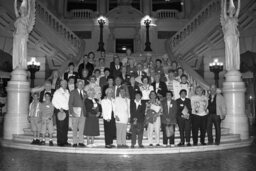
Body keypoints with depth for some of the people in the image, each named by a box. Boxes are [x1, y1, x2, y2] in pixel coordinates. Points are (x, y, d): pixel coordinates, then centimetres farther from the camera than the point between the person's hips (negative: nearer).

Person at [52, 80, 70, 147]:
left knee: (66, 127, 7)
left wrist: (69, 108, 9)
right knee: (60, 127, -5)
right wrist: (59, 108, -13)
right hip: (60, 111, -6)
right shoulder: (57, 92, -1)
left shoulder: (67, 92, 16)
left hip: (66, 110, 6)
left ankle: (65, 141, 14)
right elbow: (54, 101, -5)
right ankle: (60, 142, 1)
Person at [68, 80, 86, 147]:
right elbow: (70, 103, 0)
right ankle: (75, 142, 7)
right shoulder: (73, 92, 4)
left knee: (81, 128, 3)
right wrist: (71, 112, -10)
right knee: (74, 128, 0)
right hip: (75, 112, -3)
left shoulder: (85, 93, 14)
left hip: (83, 112, 3)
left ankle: (81, 142, 9)